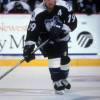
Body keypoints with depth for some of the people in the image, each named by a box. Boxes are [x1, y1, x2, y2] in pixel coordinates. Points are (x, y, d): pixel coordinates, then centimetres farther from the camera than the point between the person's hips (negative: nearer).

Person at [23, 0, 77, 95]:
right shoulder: (38, 13, -30)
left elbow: (73, 22, -20)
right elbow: (32, 32, -32)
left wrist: (61, 29, -35)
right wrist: (28, 48, -41)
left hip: (60, 37, 4)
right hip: (45, 38, -3)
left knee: (64, 58, 12)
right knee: (54, 57, -22)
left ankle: (63, 79, 38)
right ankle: (57, 82, -14)